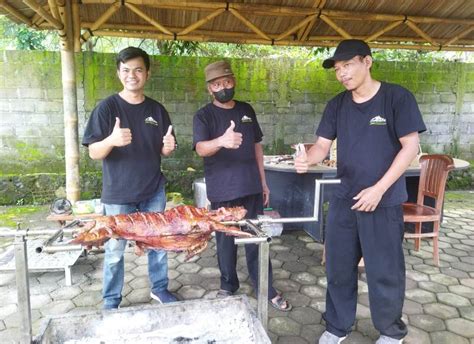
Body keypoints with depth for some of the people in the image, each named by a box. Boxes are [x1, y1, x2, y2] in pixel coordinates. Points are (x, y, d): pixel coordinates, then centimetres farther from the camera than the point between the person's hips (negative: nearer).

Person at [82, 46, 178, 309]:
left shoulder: (157, 110, 3)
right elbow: (93, 153, -12)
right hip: (118, 194, -3)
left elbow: (164, 152, 8)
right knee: (115, 250, 8)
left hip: (153, 192, 4)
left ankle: (159, 288, 35)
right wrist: (111, 140, -33)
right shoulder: (107, 107, -8)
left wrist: (168, 146, -16)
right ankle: (111, 302, 26)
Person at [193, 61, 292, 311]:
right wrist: (221, 141, -43)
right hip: (222, 191, -3)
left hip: (251, 187, 3)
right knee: (225, 240, 9)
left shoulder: (246, 110, 9)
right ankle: (228, 285, 28)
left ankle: (266, 289, 20)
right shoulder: (203, 116, -4)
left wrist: (263, 181, 12)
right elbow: (201, 149, -21)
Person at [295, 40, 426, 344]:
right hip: (344, 198, 5)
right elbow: (322, 145, 3)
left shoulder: (397, 97, -8)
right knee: (338, 268, 13)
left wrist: (378, 189, -16)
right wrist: (307, 159, -21)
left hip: (384, 201, -4)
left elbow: (411, 147, -10)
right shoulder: (337, 104, 6)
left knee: (384, 272, 7)